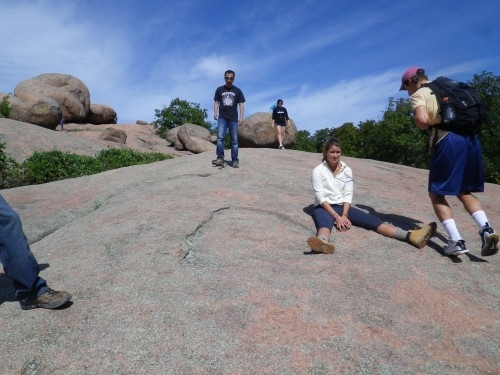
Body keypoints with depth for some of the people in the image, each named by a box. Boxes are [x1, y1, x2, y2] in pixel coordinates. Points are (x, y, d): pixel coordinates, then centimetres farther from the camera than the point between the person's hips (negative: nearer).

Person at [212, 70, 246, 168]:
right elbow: (216, 102, 12)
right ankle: (220, 159, -15)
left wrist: (241, 117, -3)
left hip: (233, 119, 0)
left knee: (234, 140, 0)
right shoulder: (219, 89, 11)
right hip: (222, 118, 0)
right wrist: (215, 113, -5)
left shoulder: (237, 91, 9)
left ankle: (235, 161, 3)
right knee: (220, 138, -15)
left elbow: (241, 104, 7)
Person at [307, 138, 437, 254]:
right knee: (325, 222, -40)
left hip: (342, 207, 5)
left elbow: (348, 195, 1)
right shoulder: (318, 171, -5)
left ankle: (411, 236, -31)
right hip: (324, 208, -4)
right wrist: (336, 216, -22)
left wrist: (344, 215, -15)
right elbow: (320, 197, -13)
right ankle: (324, 242, -76)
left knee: (372, 220, -16)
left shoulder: (347, 170, 7)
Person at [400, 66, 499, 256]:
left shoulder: (418, 94, 4)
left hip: (448, 141, -7)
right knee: (464, 191, 20)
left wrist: (421, 124, 6)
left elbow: (422, 120, -14)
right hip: (471, 138, 7)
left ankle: (456, 241, -4)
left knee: (436, 193, 5)